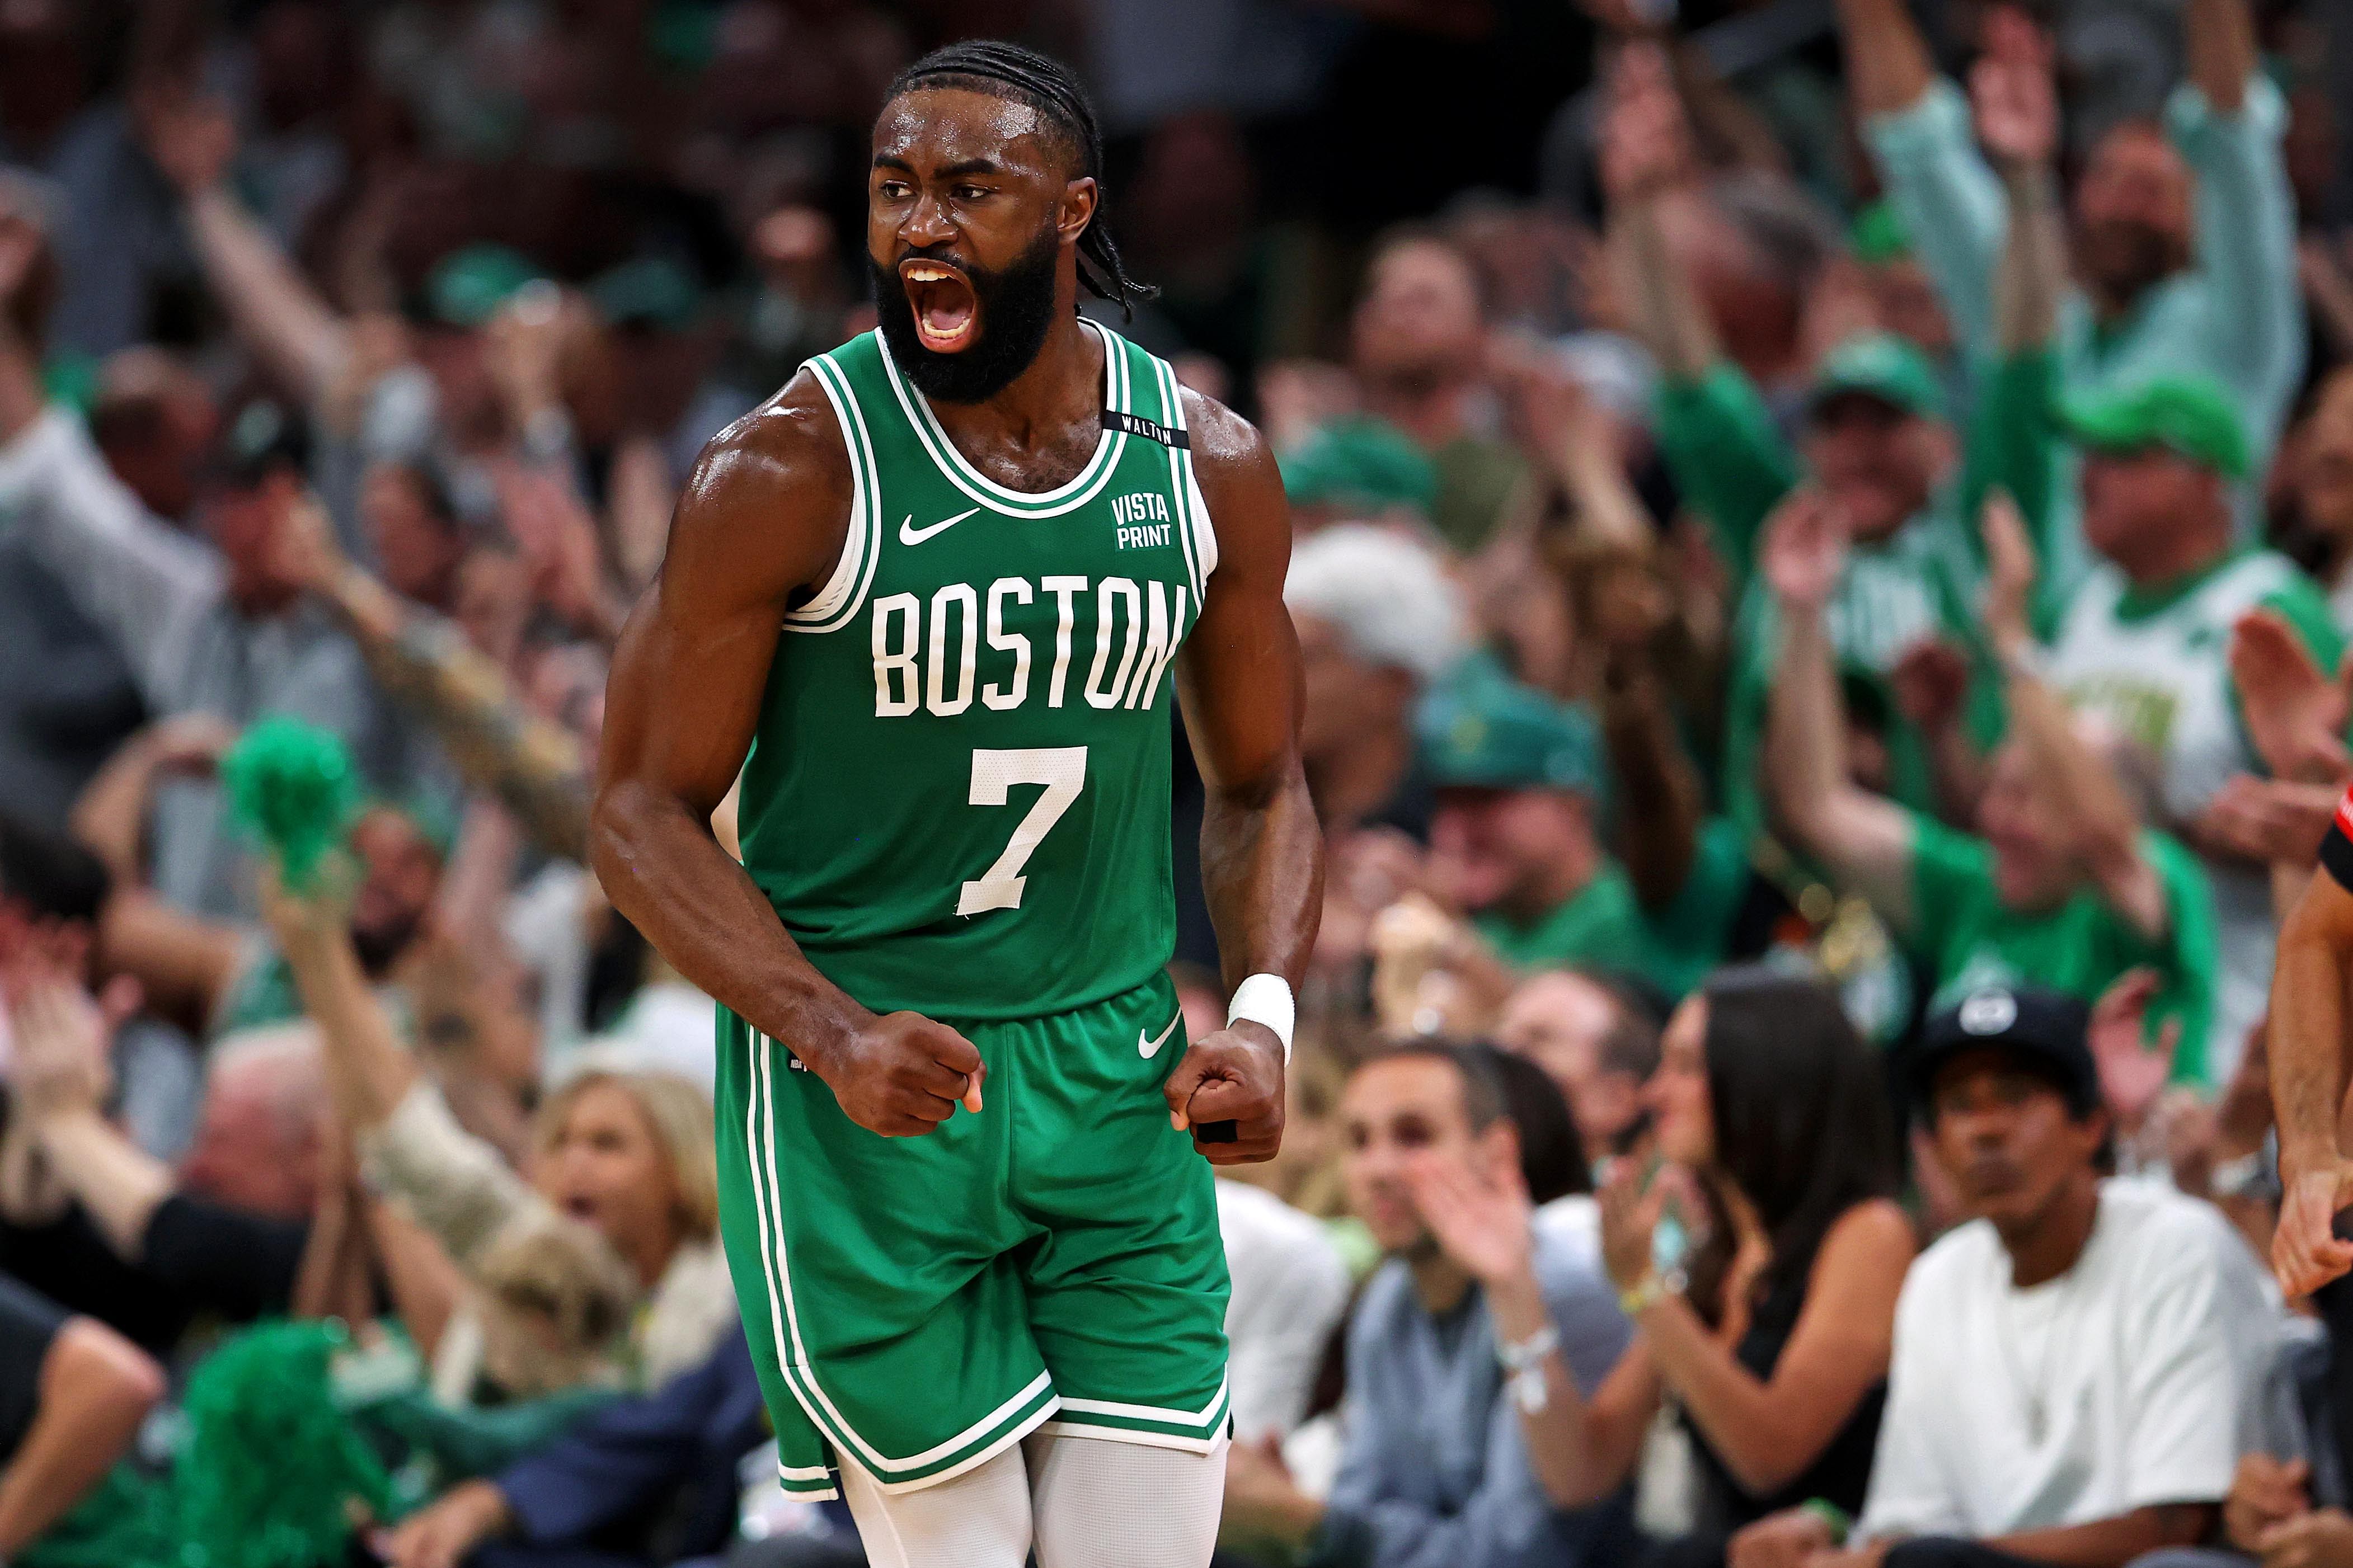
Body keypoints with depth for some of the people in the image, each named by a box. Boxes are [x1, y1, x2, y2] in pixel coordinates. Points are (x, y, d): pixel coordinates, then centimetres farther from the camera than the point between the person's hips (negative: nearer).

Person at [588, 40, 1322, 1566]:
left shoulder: (1207, 467, 2)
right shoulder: (792, 472, -11)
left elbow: (1262, 785, 14)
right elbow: (645, 812, -8)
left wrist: (1263, 1012, -5)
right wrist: (832, 1034, -22)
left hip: (1116, 1075, 4)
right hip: (863, 1084, -4)